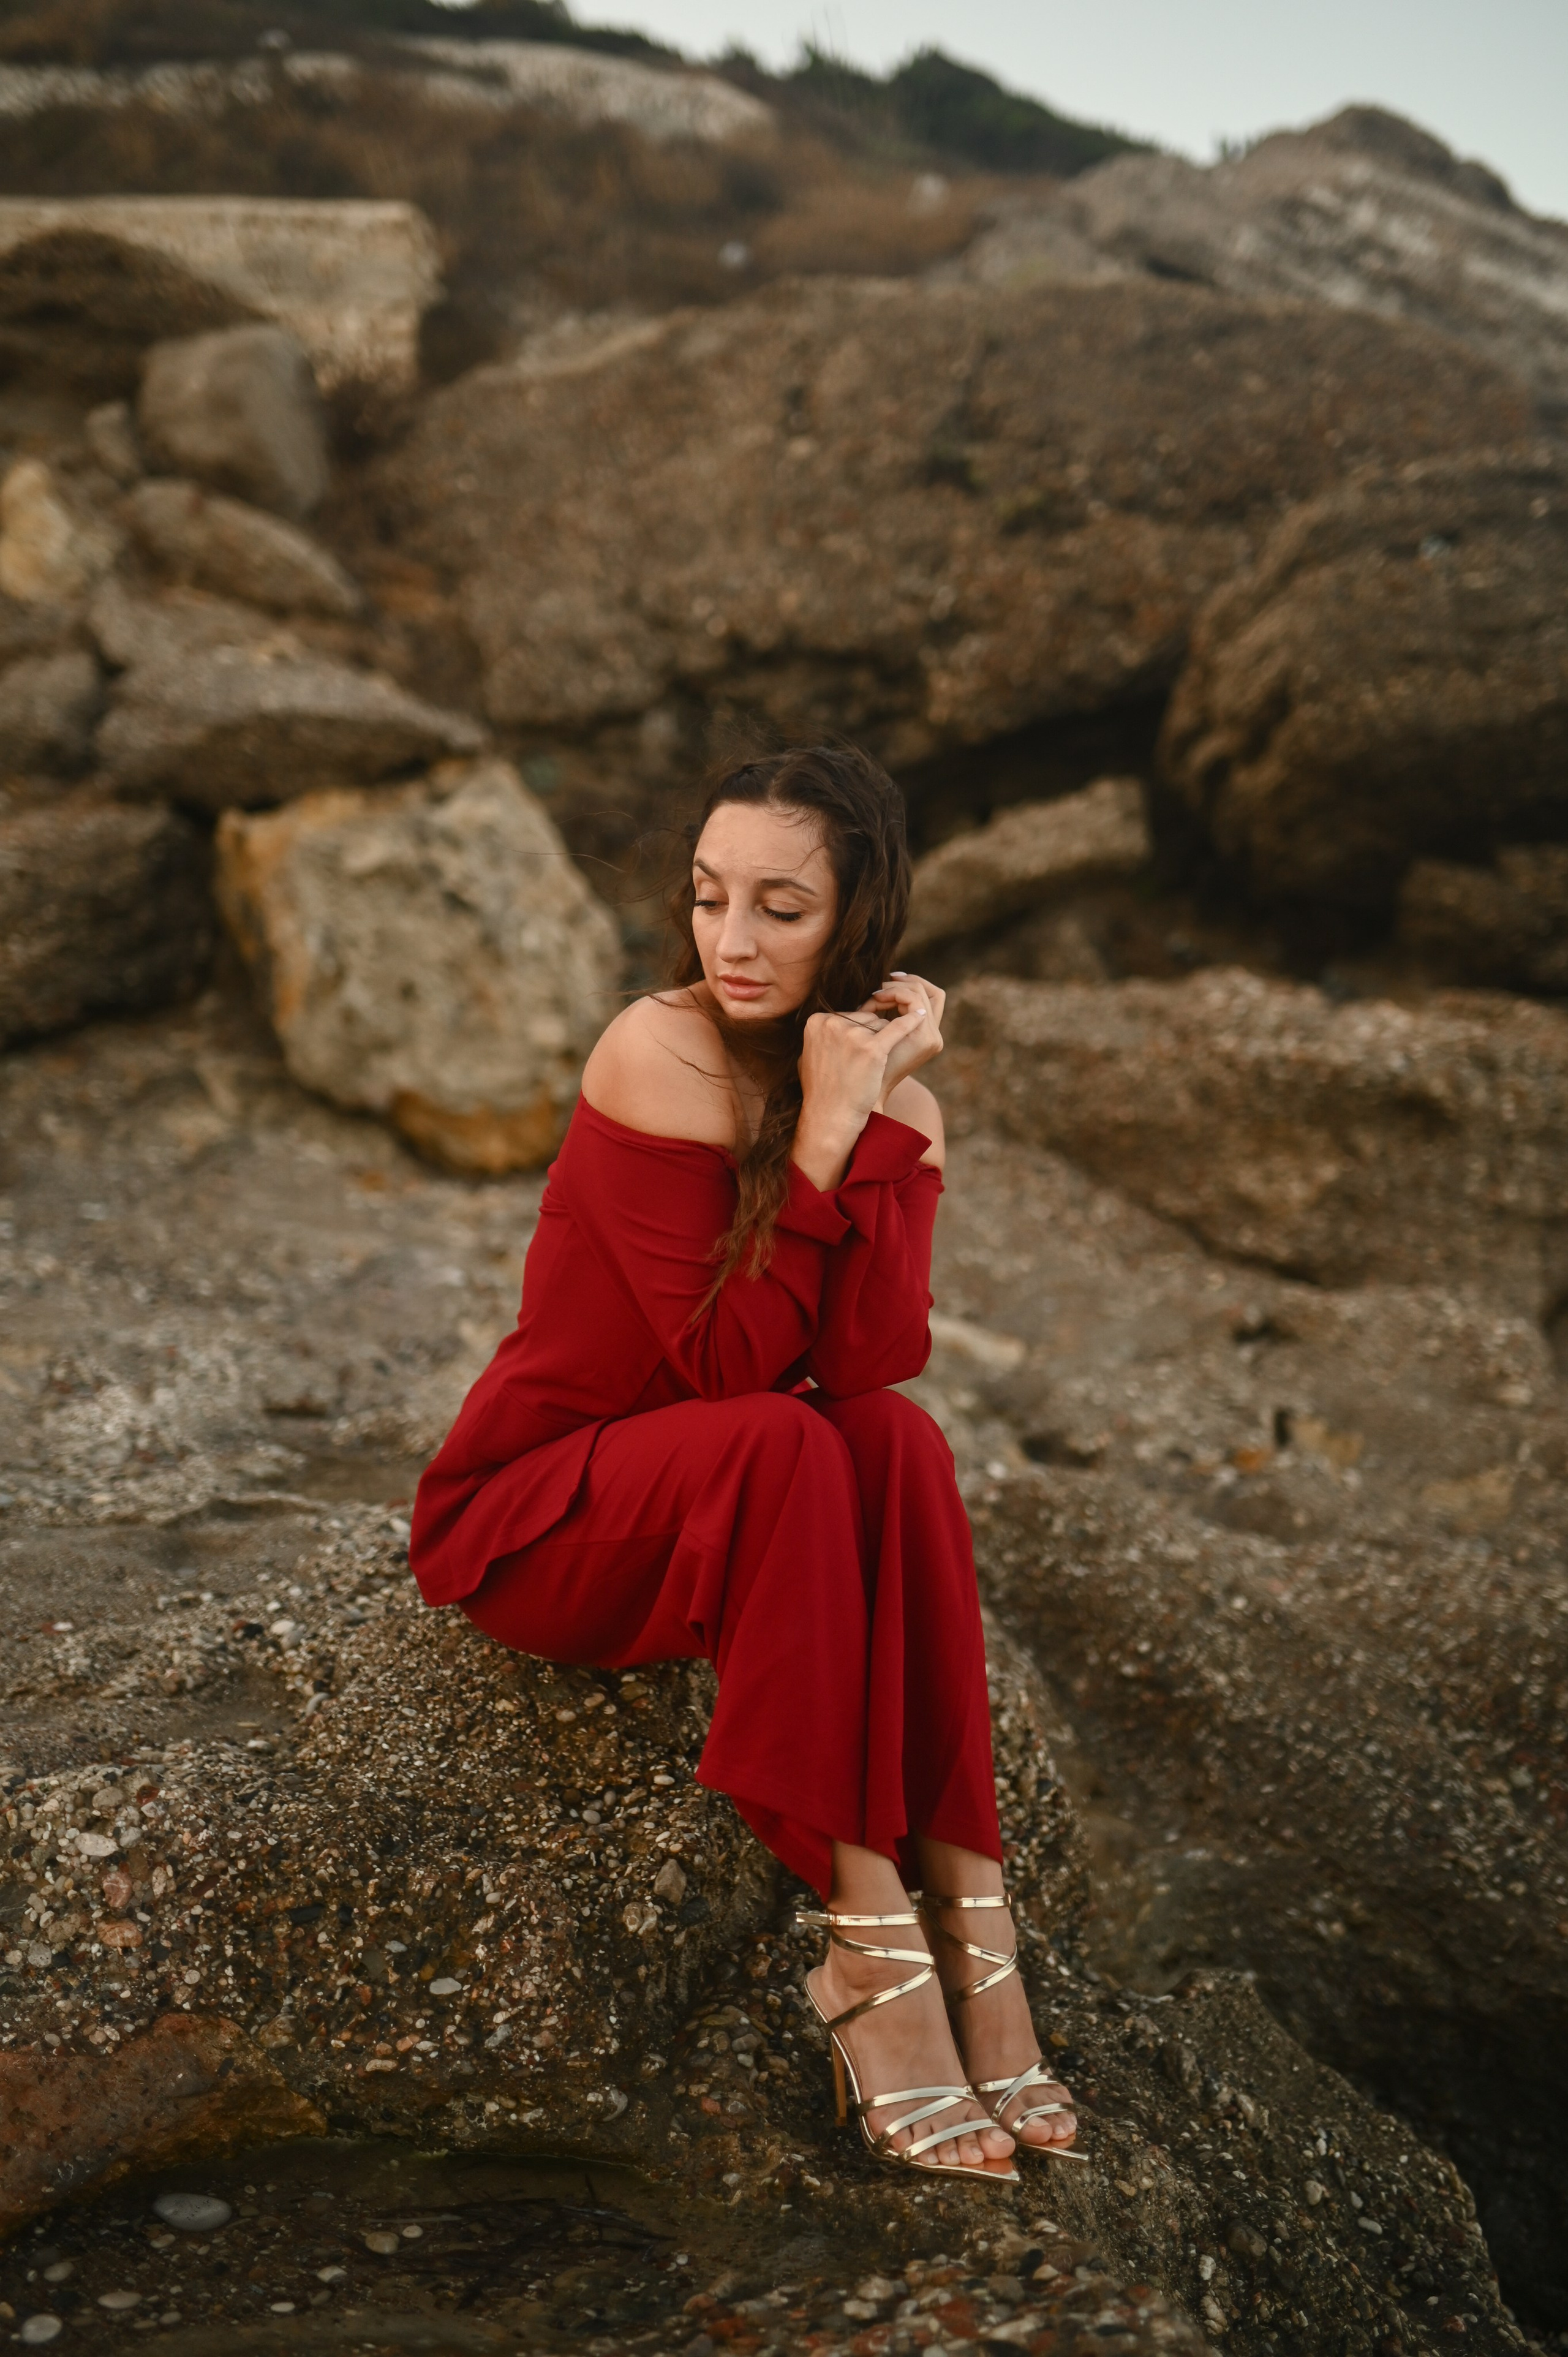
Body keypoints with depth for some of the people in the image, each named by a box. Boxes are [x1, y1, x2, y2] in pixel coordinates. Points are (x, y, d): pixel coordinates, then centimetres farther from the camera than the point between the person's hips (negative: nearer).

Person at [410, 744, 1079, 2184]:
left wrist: (881, 1111, -25)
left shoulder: (893, 1093, -3)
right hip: (524, 1522, -5)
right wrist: (822, 1134, -28)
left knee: (898, 1439, -27)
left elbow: (876, 1356, -19)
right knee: (784, 1445, -33)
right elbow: (732, 1360, -24)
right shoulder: (659, 1056, -19)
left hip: (713, 1526, 5)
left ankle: (964, 1905, -26)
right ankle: (871, 1928, -30)